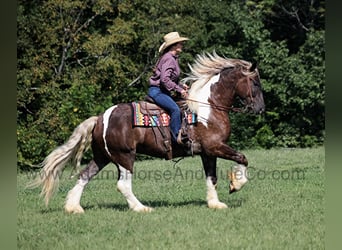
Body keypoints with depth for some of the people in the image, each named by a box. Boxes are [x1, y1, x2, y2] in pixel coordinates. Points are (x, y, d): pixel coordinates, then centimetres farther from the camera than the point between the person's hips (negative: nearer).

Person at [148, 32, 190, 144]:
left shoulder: (174, 58, 15)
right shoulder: (168, 58, -16)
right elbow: (164, 79, -25)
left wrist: (181, 85, 10)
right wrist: (179, 89, -21)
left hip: (163, 91, 11)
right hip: (156, 91, -11)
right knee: (175, 109, -27)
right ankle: (176, 137, -26)